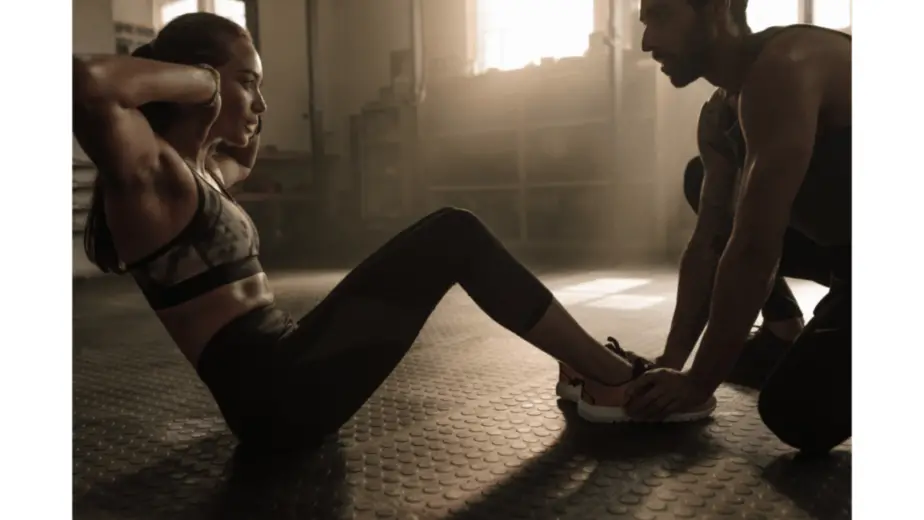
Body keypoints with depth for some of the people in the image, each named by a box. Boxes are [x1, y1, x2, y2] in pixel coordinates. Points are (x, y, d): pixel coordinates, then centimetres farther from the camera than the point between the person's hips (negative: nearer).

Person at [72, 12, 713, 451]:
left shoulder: (198, 170, 16)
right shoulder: (150, 172, -11)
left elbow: (246, 157, 40)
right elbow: (87, 85, -34)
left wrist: (242, 115, 19)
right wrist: (198, 81, -17)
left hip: (286, 367, 10)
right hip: (274, 395, -10)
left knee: (449, 233, 11)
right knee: (457, 239, -10)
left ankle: (593, 365, 15)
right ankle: (623, 378, 1)